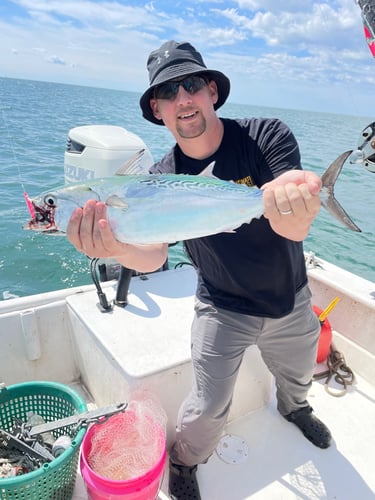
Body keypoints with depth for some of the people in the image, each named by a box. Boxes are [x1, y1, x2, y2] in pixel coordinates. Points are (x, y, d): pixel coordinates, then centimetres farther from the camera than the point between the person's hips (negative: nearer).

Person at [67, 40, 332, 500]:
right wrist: (119, 248, -51)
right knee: (208, 408, 2)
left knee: (298, 376, 27)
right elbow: (153, 256, -28)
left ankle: (294, 408, 65)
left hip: (290, 302, 2)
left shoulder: (267, 136, -20)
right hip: (223, 309, -1)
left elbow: (295, 229, -30)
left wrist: (294, 206, -55)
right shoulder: (161, 179, -15)